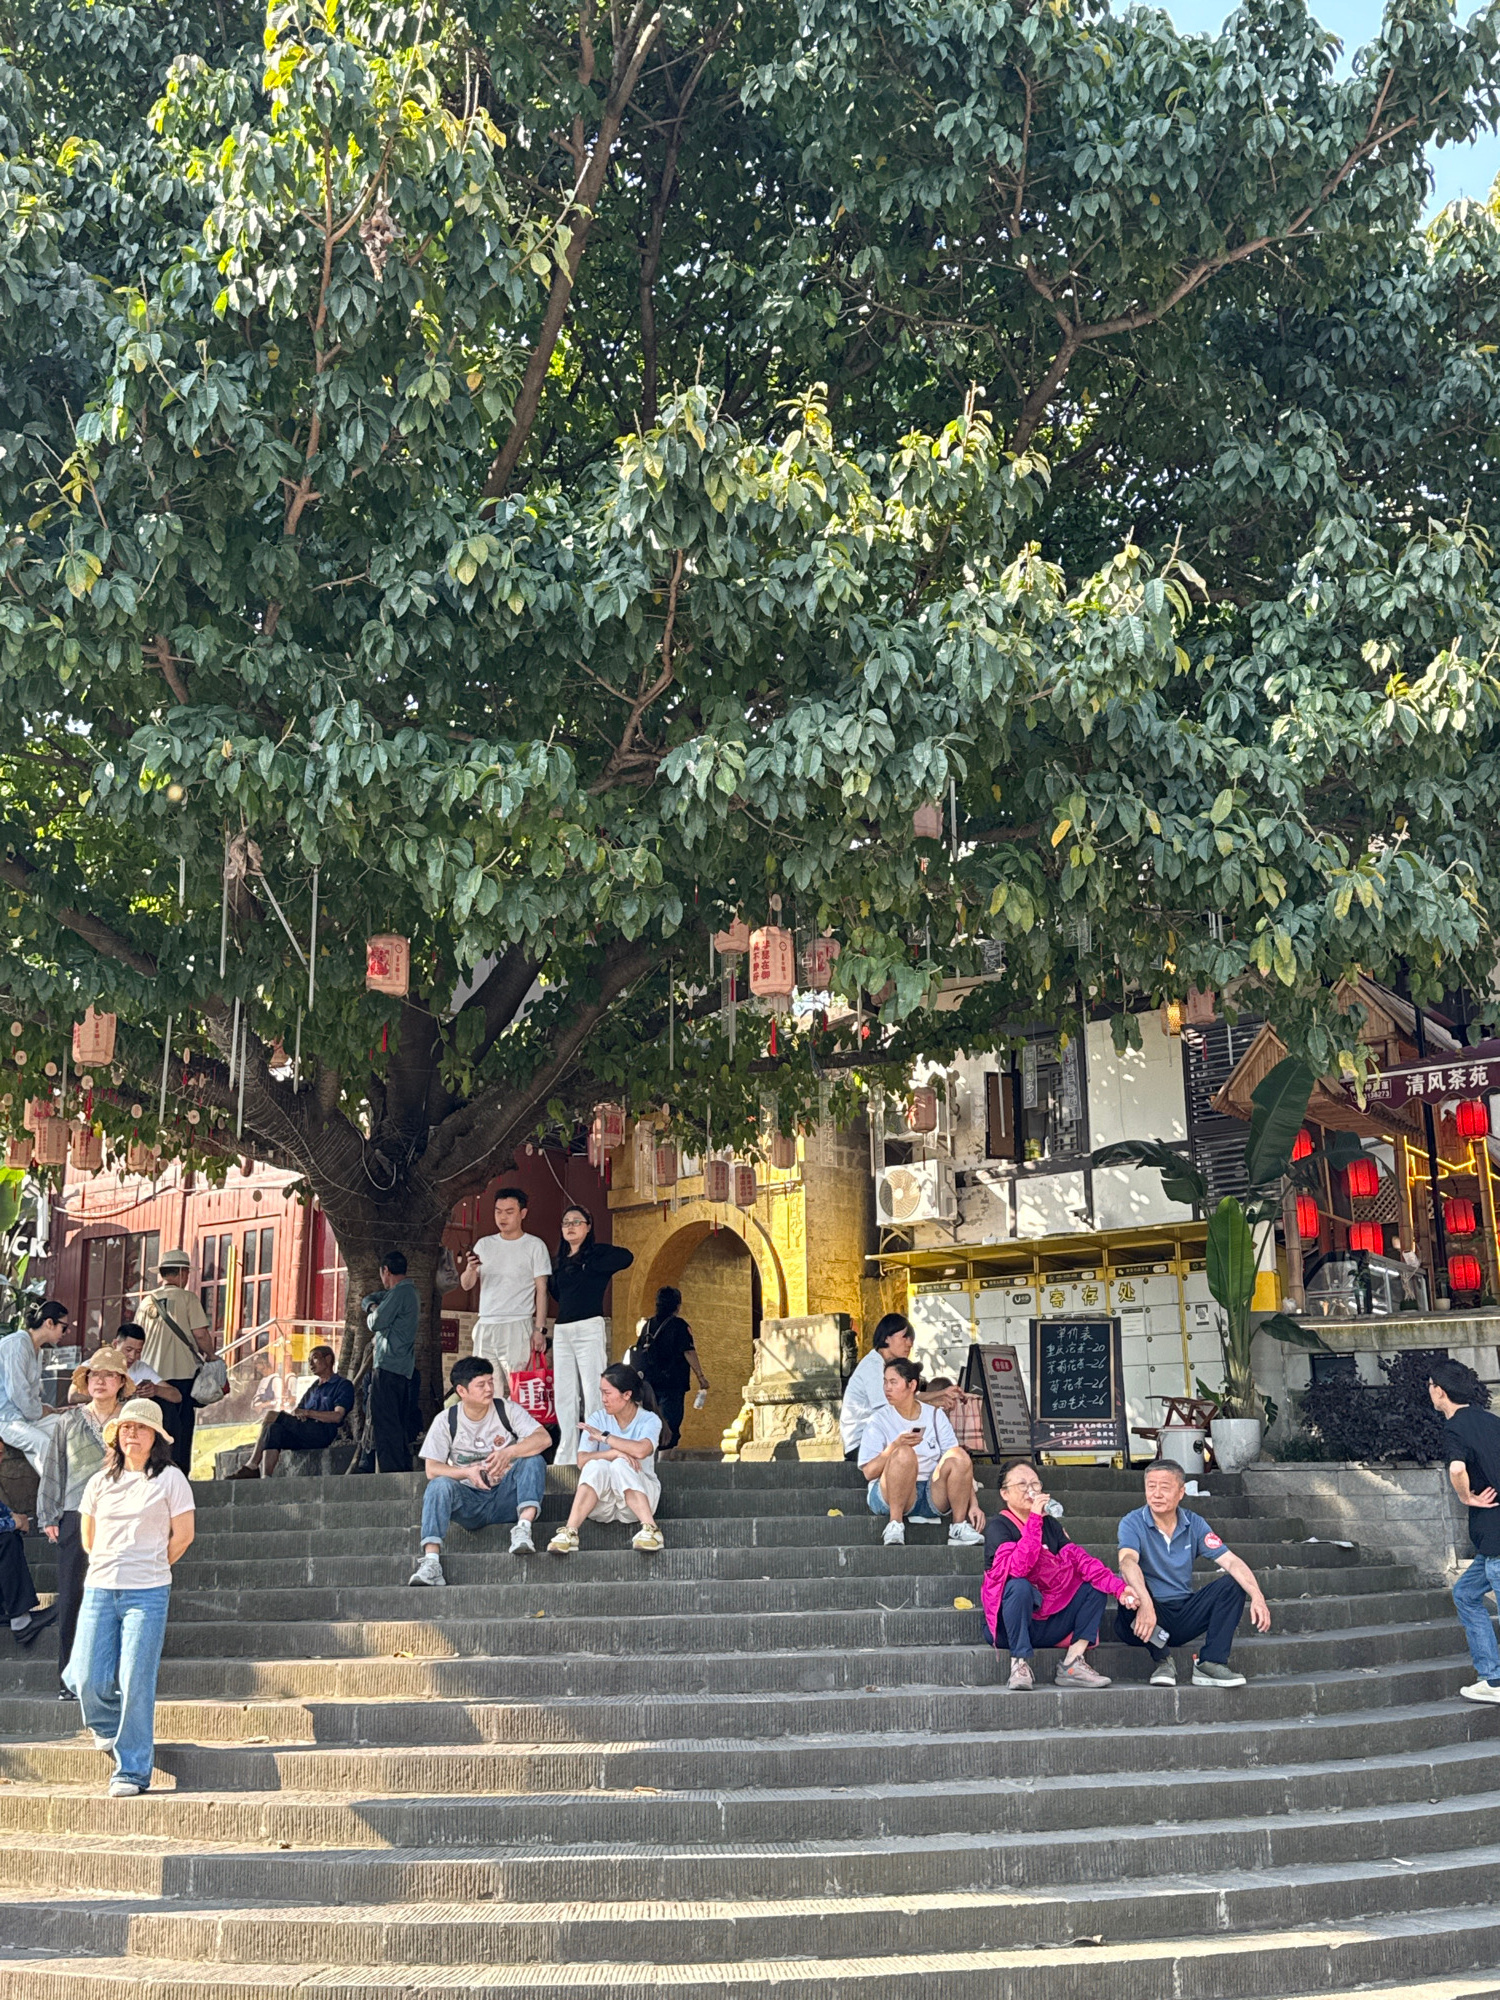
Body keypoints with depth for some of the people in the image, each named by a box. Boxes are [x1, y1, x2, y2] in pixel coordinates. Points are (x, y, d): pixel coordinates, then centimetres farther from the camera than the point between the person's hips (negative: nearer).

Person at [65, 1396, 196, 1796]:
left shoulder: (170, 1478, 0)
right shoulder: (101, 1481, 12)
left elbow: (182, 1537, 3)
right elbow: (88, 1538, 21)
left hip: (147, 1594, -4)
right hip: (99, 1588, 4)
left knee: (135, 1683, -7)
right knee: (88, 1680, -2)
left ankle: (132, 1771, 4)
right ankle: (109, 1727, 32)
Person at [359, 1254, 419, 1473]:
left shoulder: (399, 1293, -10)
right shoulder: (410, 1292, 22)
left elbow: (376, 1322, -14)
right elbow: (367, 1300, 27)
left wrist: (372, 1312, 8)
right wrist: (372, 1305, 5)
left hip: (388, 1367, -10)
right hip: (404, 1368, 10)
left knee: (385, 1422, -12)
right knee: (400, 1424, 10)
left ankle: (389, 1469, -16)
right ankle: (404, 1467, 11)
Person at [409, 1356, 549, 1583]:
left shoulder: (506, 1409, 0)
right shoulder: (446, 1421, 0)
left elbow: (543, 1438, -13)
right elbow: (432, 1469, -6)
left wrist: (509, 1452, -30)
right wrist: (467, 1472, -24)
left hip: (505, 1498, 0)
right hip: (469, 1501, 0)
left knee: (532, 1461, -24)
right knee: (439, 1485, -29)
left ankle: (523, 1527, -38)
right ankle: (431, 1559, -41)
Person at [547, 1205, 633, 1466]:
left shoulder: (597, 1253, 0)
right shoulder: (558, 1262, 19)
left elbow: (626, 1257, -17)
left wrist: (591, 1267, -10)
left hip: (589, 1329, -7)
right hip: (561, 1331, 7)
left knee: (593, 1393, -10)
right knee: (564, 1395, 6)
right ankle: (567, 1453, 11)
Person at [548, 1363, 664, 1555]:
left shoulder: (649, 1420, -3)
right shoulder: (597, 1419, 4)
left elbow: (640, 1450, -26)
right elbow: (582, 1460, -11)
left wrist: (604, 1437, -14)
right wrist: (614, 1453, -27)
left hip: (640, 1495, -1)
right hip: (603, 1504, 2)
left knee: (620, 1465, -32)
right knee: (597, 1466, -31)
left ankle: (649, 1529, -40)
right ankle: (570, 1533, -42)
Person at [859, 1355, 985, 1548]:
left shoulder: (935, 1416, 10)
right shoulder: (880, 1420, 4)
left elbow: (959, 1465, 4)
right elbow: (869, 1472, -7)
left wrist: (973, 1504, -8)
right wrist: (895, 1446, -22)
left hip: (932, 1498, 3)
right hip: (889, 1496, -3)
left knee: (960, 1456, -24)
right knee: (904, 1453, -32)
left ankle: (959, 1526, -15)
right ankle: (895, 1524, -25)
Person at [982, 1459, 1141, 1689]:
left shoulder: (1050, 1525, 11)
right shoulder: (998, 1527, -9)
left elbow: (1078, 1559, -3)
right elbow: (1017, 1568, -27)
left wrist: (1118, 1587, -18)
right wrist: (1034, 1520, -30)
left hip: (1047, 1627, 7)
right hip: (1009, 1627, -6)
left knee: (1097, 1587, -4)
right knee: (1019, 1586, -34)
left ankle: (1072, 1663, -14)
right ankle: (1020, 1663, -22)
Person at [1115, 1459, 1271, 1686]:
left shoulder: (1194, 1525, 4)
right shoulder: (1133, 1523, -8)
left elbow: (1231, 1561, -7)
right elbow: (1128, 1562, -29)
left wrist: (1257, 1596, -25)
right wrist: (1145, 1603, -47)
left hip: (1185, 1613, 4)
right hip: (1147, 1617, -4)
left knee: (1233, 1582, -13)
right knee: (1126, 1583, -34)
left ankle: (1210, 1663, -18)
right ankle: (1162, 1660, -17)